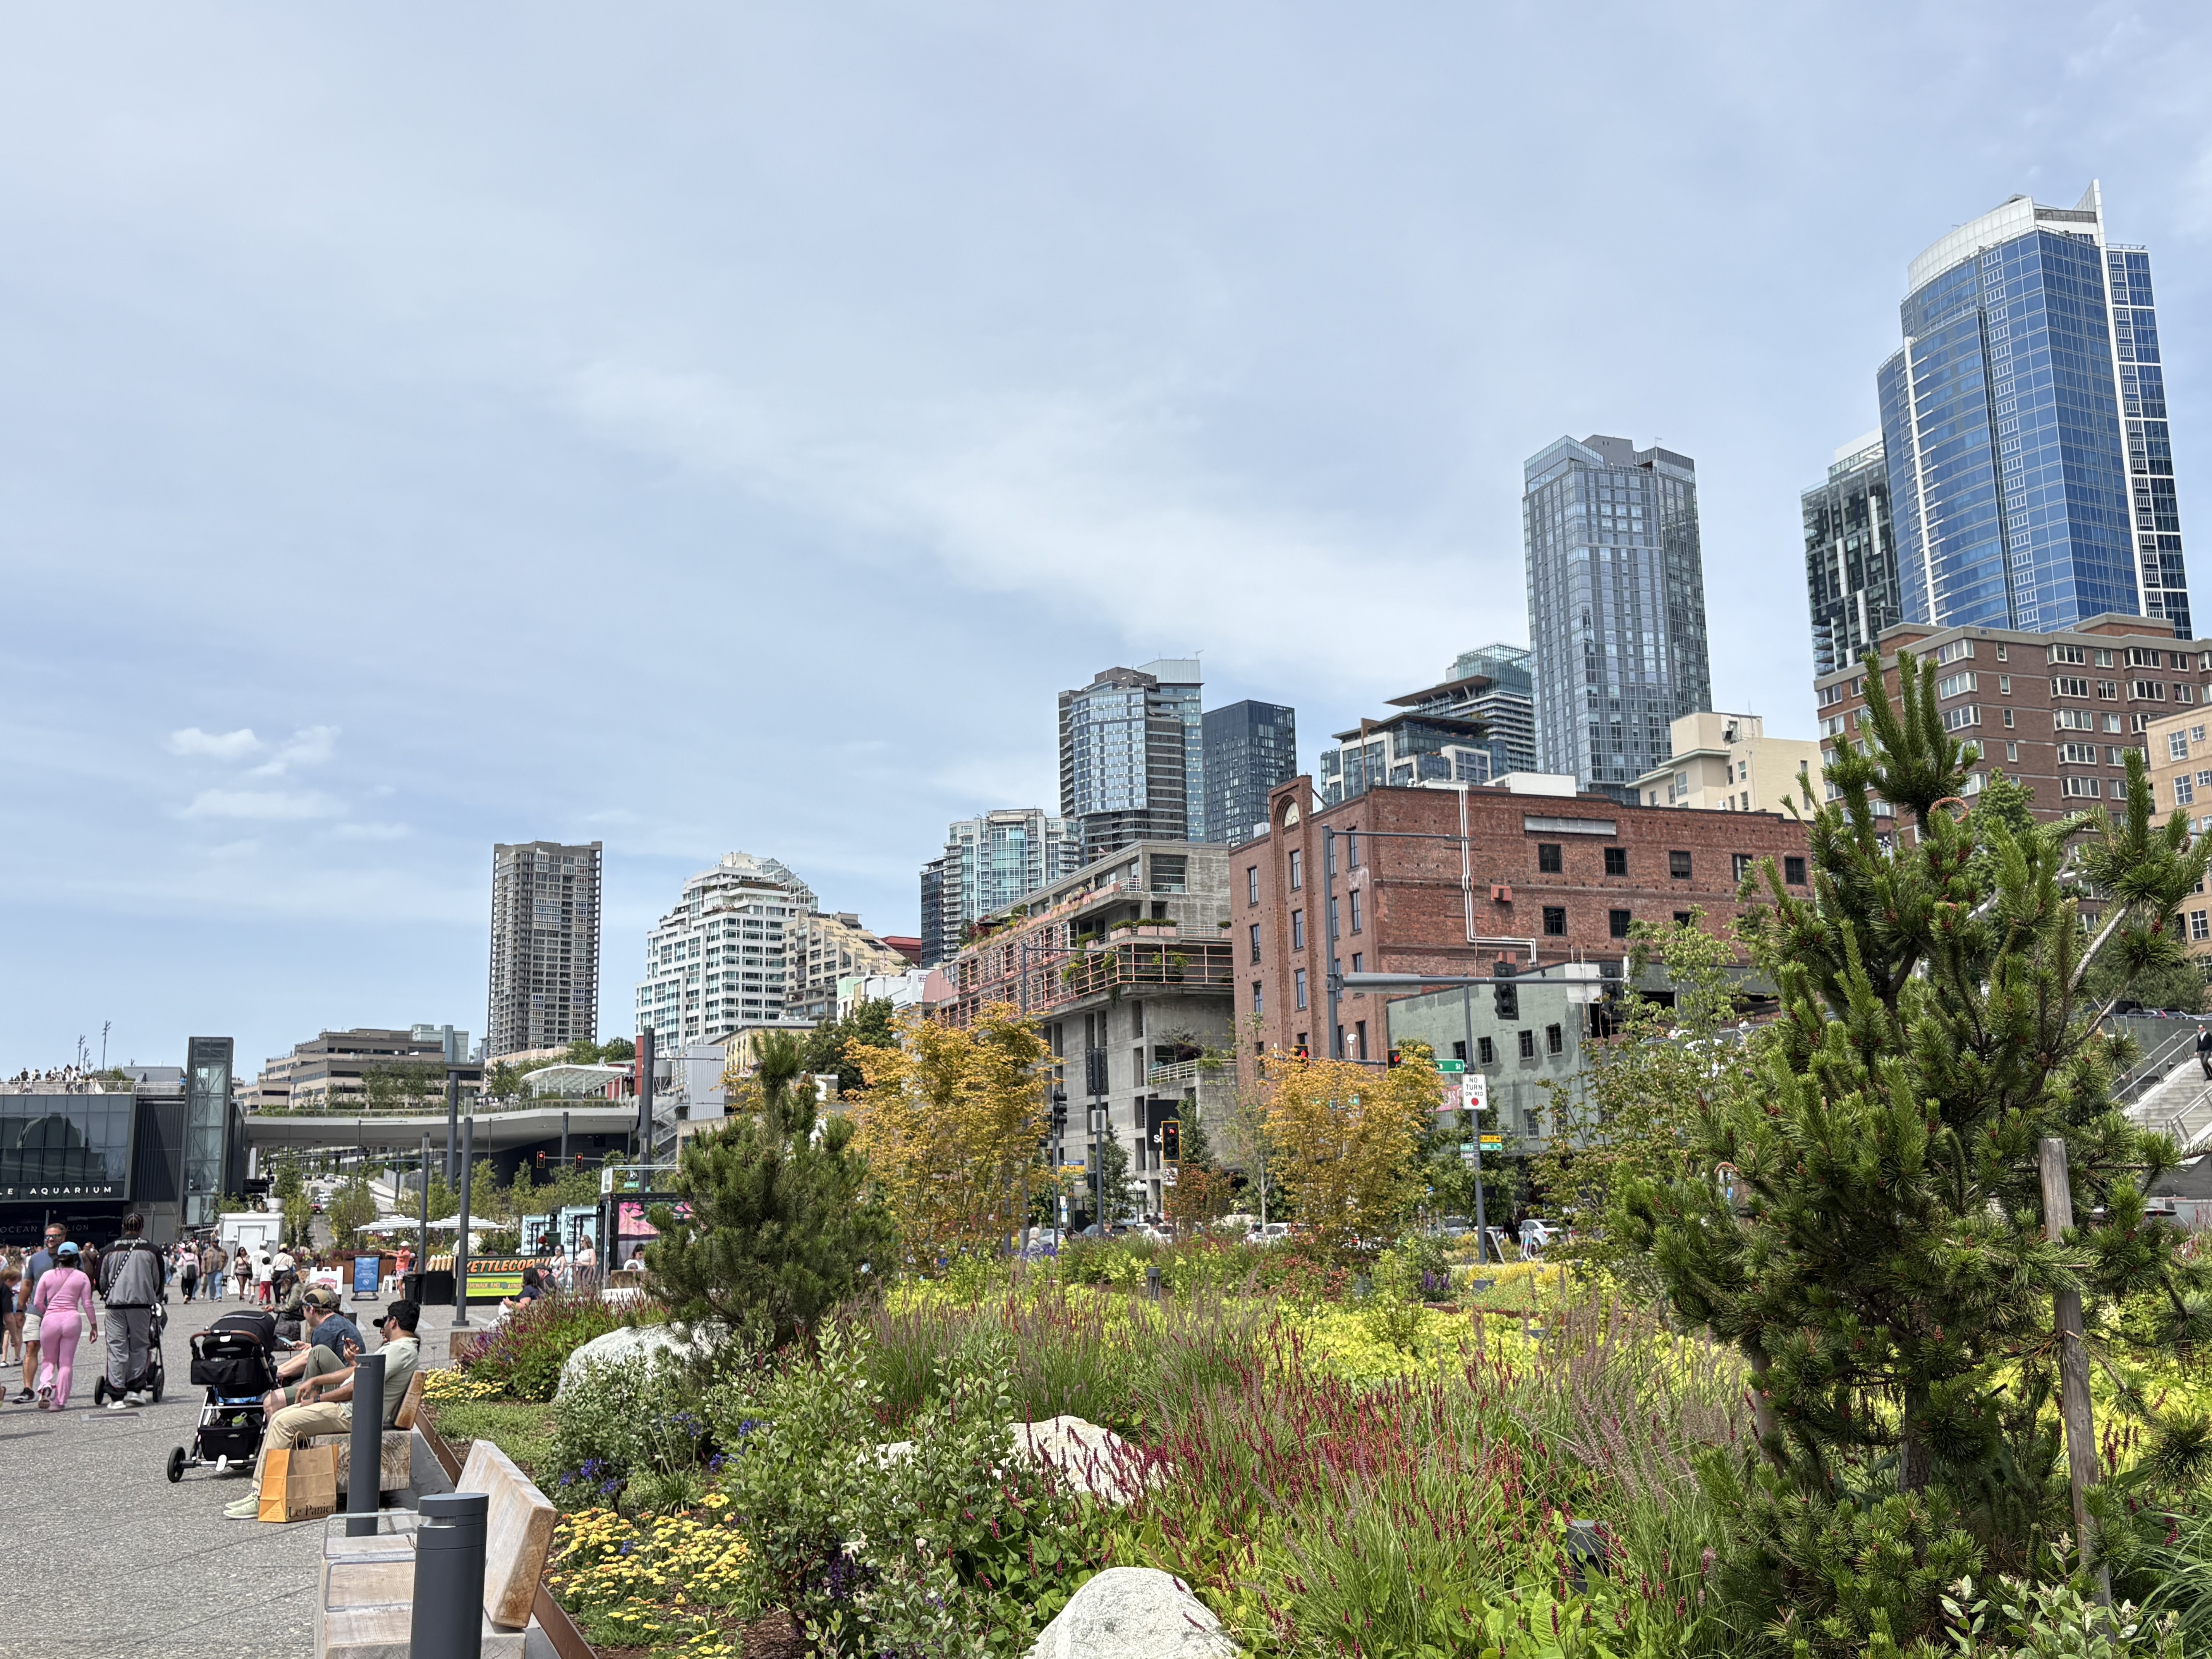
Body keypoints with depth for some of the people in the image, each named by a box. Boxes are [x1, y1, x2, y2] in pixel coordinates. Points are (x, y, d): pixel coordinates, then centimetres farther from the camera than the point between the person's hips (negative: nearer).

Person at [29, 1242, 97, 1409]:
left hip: (50, 1320, 1)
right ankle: (59, 1401, 6)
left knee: (49, 1360, 17)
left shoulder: (48, 1275, 4)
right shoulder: (82, 1277, 2)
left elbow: (37, 1302, 6)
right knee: (66, 1363, 8)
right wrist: (94, 1326, 8)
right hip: (72, 1319, 0)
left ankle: (45, 1386, -12)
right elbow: (87, 1304, 1)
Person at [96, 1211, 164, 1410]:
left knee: (117, 1349, 2)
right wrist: (155, 1299, 29)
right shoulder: (151, 1251, 2)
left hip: (116, 1304, 1)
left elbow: (101, 1281, 13)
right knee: (139, 1346, 11)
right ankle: (135, 1390, 7)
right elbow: (158, 1281, 9)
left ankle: (117, 1397, 0)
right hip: (142, 1304, -1)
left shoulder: (110, 1251, 4)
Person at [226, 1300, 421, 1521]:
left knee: (284, 1423, -17)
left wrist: (317, 1399, -8)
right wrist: (314, 1381, 19)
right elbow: (356, 1373, 23)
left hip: (353, 1414, -11)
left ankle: (262, 1500, -14)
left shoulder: (400, 1350, -15)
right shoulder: (399, 1348, 19)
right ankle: (258, 1490, 8)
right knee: (278, 1418, 9)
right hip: (349, 1407, 11)